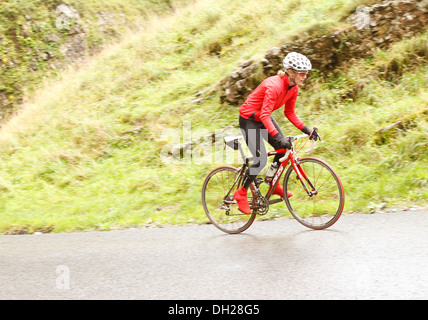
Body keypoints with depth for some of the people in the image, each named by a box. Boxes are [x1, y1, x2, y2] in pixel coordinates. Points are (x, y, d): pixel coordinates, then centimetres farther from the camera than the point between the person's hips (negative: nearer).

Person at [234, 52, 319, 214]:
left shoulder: (293, 88, -5)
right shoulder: (274, 85, -32)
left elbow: (290, 113, 4)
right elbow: (265, 116, -36)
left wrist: (306, 130, -6)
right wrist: (278, 137, -45)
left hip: (264, 117, 8)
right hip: (249, 119, -8)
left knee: (284, 149, -1)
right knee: (261, 160, -13)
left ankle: (274, 184, 19)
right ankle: (241, 193, 4)